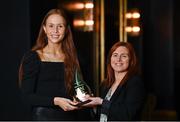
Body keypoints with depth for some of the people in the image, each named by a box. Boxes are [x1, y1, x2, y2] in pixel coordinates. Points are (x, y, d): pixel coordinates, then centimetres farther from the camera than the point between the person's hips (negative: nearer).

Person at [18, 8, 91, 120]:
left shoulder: (72, 58, 11)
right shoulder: (33, 57, -1)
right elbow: (27, 96, -8)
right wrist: (55, 101, -20)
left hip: (71, 116, 4)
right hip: (44, 116, -4)